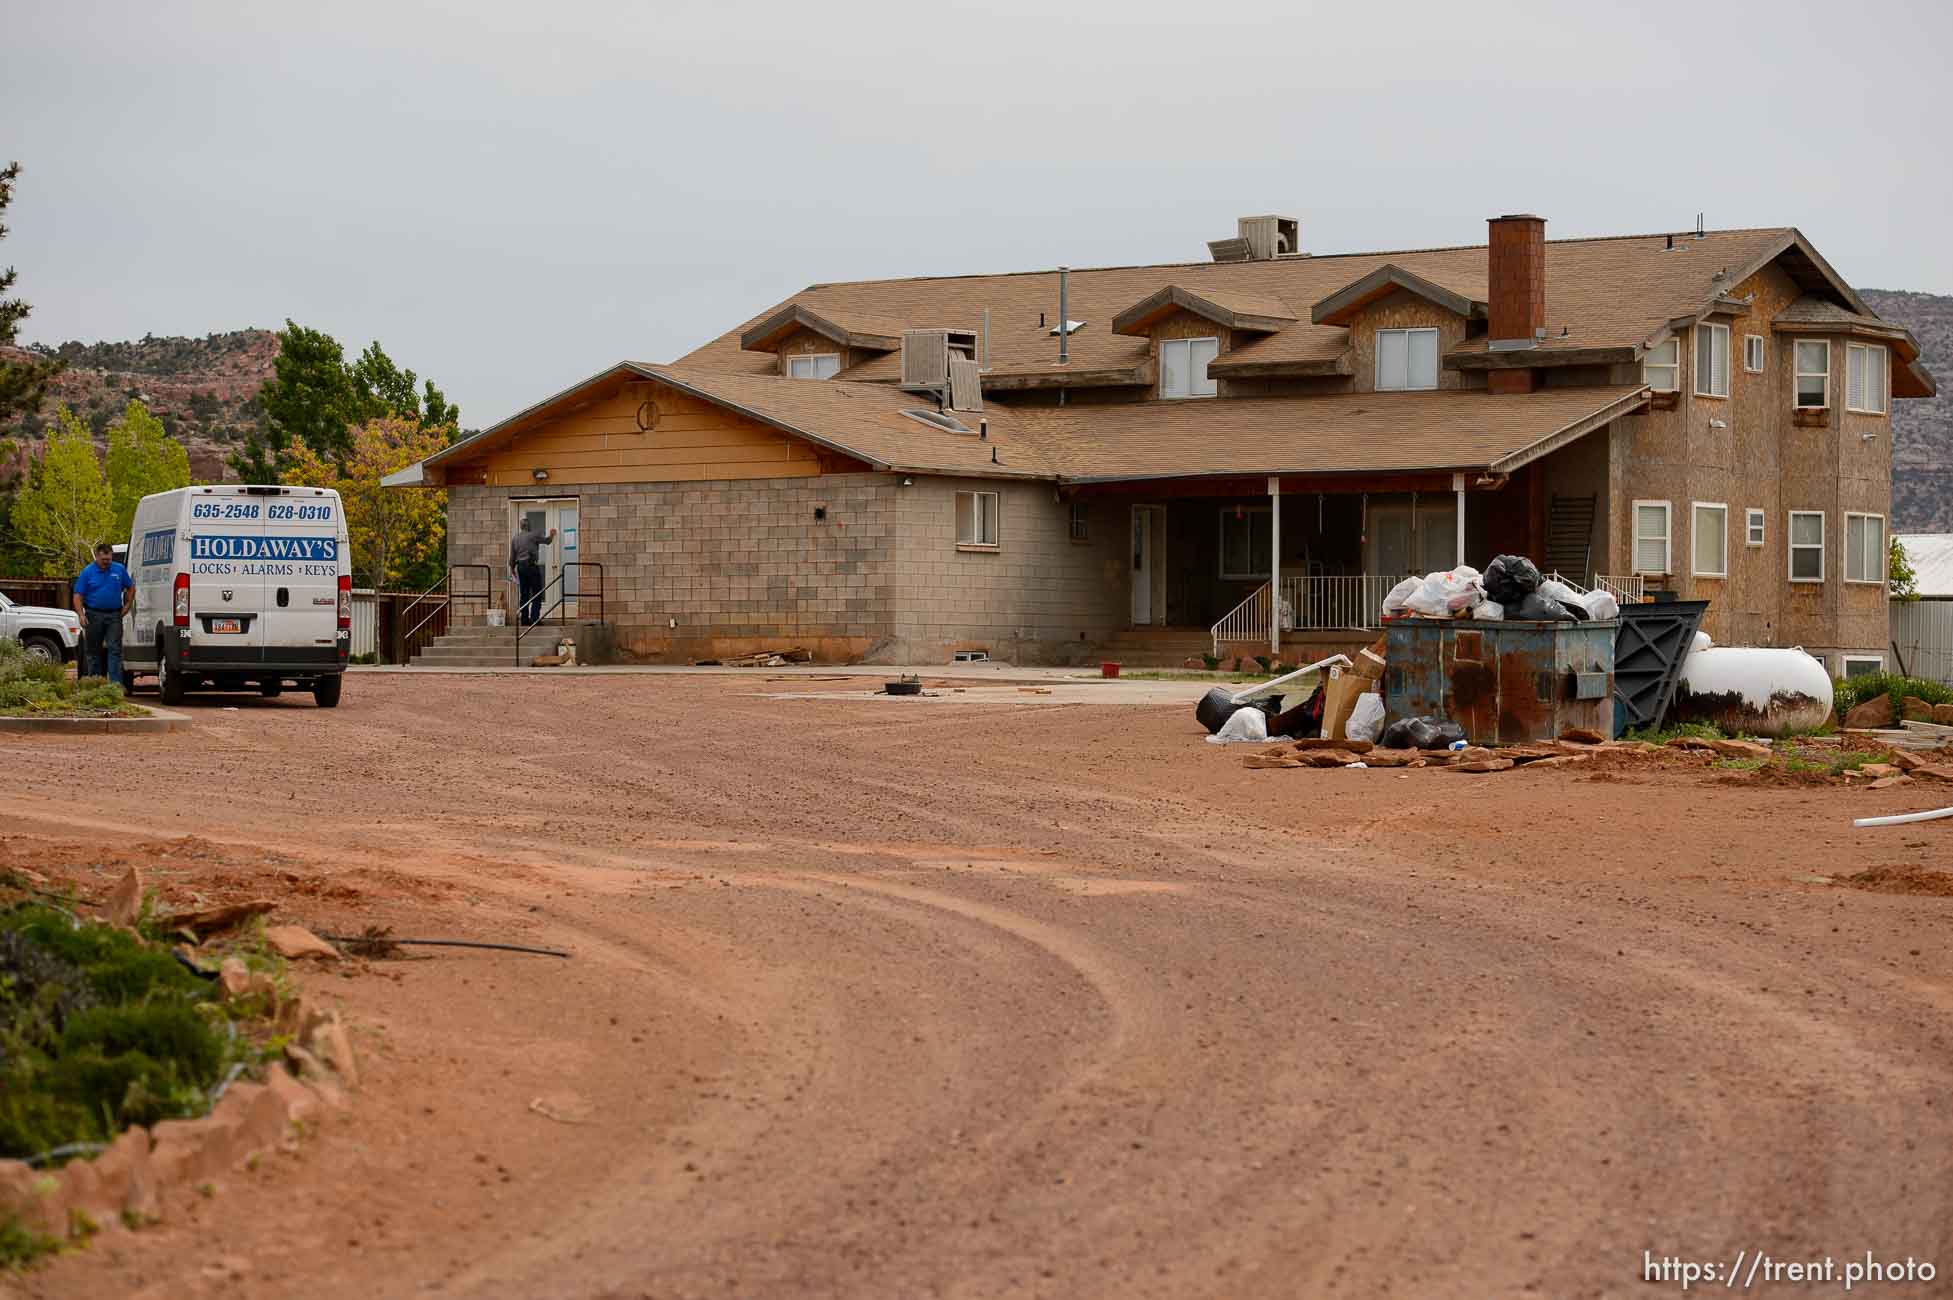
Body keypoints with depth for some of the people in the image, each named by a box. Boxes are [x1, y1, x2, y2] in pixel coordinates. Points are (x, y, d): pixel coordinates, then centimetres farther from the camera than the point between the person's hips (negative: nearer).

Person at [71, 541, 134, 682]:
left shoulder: (119, 570, 6)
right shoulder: (87, 572, 0)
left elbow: (130, 588, 19)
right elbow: (78, 596, -2)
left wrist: (127, 605, 8)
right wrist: (81, 615, -13)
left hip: (114, 616, 0)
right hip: (94, 616, 0)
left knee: (114, 649, -9)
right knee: (93, 650, 7)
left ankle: (116, 683, -14)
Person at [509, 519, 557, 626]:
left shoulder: (514, 539, 11)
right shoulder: (533, 535, -4)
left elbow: (512, 558, 12)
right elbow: (547, 540, 8)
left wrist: (513, 572, 21)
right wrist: (552, 534, 30)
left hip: (520, 566, 6)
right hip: (531, 565, -6)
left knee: (524, 595, 10)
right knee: (536, 594, -4)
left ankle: (525, 620, 9)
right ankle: (534, 619, -13)